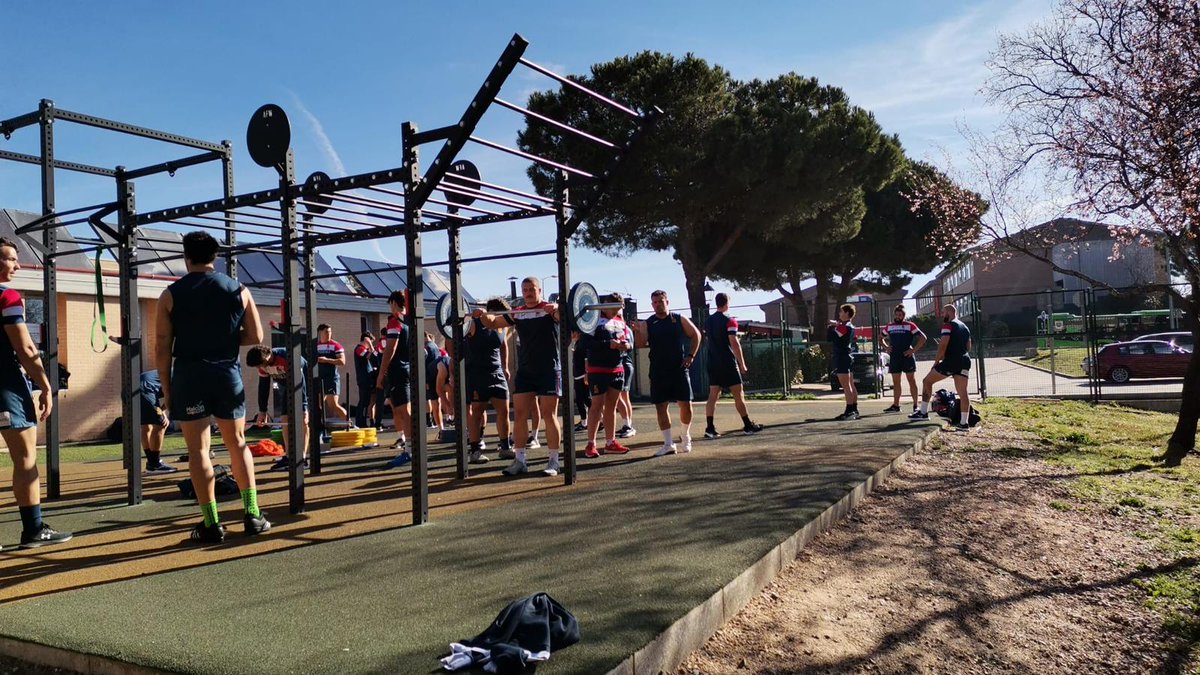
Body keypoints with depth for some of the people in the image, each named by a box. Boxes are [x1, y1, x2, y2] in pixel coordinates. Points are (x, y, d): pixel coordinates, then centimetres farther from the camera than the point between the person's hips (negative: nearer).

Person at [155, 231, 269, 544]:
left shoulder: (171, 295, 0)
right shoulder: (238, 290, 4)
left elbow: (162, 347, -2)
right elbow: (255, 336, 5)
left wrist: (166, 389, 4)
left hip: (189, 375, -2)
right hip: (227, 373, 2)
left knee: (198, 450, 2)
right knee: (237, 444, 13)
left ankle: (211, 524, 0)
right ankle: (252, 515, 11)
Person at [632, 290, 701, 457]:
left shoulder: (680, 320, 3)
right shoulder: (647, 324, 3)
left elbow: (696, 335, 10)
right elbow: (641, 344, -8)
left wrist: (691, 355, 1)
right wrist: (638, 332, -27)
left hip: (680, 368, -1)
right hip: (658, 372, 1)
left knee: (686, 404, -1)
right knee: (661, 406, -1)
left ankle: (685, 436, 24)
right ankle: (669, 444, 6)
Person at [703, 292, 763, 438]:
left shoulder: (708, 321, 10)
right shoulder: (729, 321, -10)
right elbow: (734, 343, -14)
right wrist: (742, 364, -11)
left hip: (713, 363, 6)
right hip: (728, 363, -6)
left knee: (713, 395, 2)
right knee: (738, 394, 3)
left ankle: (710, 428, -5)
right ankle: (748, 425, 12)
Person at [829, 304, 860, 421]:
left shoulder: (844, 327, -16)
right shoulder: (850, 326, 14)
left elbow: (831, 338, -18)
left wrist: (831, 327, -2)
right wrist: (835, 325, 8)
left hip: (842, 358, -10)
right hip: (849, 357, 10)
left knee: (846, 386, -10)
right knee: (851, 385, 12)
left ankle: (849, 411, -12)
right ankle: (854, 410, 17)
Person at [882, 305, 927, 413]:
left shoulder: (910, 325, -1)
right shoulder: (889, 326, 11)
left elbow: (923, 338, -5)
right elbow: (881, 338, 24)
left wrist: (914, 350, -11)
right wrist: (886, 347, 7)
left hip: (907, 356, -4)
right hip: (894, 357, 4)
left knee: (912, 380, 0)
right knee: (895, 382, 7)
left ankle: (915, 405, 5)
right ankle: (895, 405, 13)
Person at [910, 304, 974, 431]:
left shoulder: (948, 325, -5)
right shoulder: (965, 327, 20)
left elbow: (943, 346, -13)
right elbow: (968, 347, 25)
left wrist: (936, 361, -6)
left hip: (951, 361, -7)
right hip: (965, 361, 7)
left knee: (927, 381, 6)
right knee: (963, 392, 3)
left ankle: (923, 412, 5)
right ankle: (964, 423, -1)